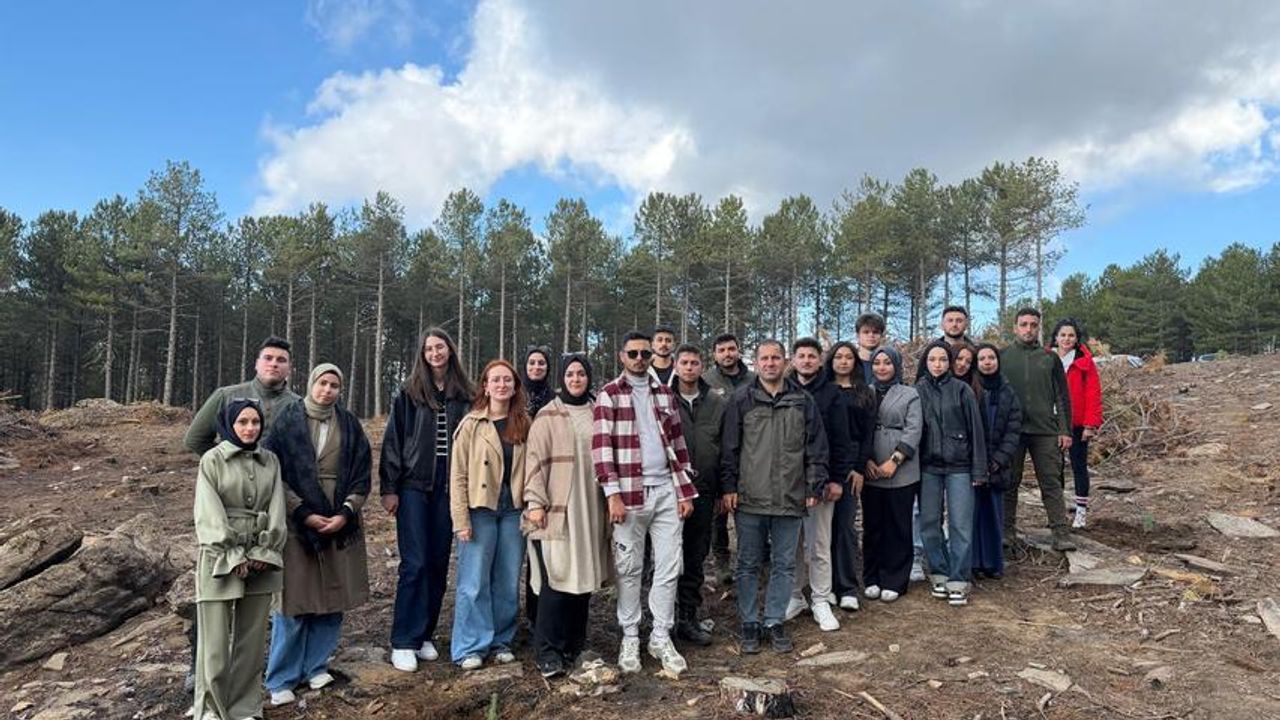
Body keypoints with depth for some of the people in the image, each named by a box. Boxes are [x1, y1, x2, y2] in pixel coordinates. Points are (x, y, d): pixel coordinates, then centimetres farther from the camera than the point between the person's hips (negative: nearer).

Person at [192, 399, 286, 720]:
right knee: (215, 637, 0)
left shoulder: (270, 461, 8)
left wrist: (264, 553, -7)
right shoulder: (212, 460, -2)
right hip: (221, 559, -3)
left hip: (260, 560, 3)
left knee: (252, 638, 8)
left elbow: (276, 511, 4)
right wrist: (234, 558, -13)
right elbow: (209, 515, -8)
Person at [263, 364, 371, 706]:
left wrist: (346, 513, -7)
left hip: (340, 524, 3)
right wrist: (304, 514, -12)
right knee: (294, 602, 0)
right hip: (297, 523, -3)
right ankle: (281, 680, 12)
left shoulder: (349, 424, 6)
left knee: (333, 599, 6)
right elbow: (274, 472, -5)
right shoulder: (287, 420, -2)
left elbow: (361, 473, 6)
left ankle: (316, 665, 22)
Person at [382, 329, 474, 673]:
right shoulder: (409, 394, 2)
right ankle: (403, 642, 4)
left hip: (449, 488, 3)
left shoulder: (464, 395, 8)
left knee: (439, 562, 7)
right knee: (415, 563, -5)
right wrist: (389, 488, -6)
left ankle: (425, 635, 20)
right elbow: (392, 441, 0)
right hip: (414, 486, -3)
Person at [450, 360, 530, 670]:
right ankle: (471, 647, 13)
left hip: (513, 510, 3)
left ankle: (501, 641, 24)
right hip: (480, 510, -3)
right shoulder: (471, 424, -2)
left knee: (508, 582, 9)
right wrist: (461, 520, -10)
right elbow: (458, 475, -4)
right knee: (475, 582, 0)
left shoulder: (524, 424, 7)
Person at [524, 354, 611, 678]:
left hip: (590, 509, 4)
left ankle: (575, 646, 19)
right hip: (557, 509, -4)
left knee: (583, 578, 7)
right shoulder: (548, 416, -1)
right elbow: (535, 459, -5)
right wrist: (535, 502, -11)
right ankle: (548, 651, 2)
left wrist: (609, 498, 14)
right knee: (556, 578, -8)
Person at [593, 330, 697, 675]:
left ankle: (661, 637, 19)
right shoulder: (609, 394, -1)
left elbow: (678, 443, 14)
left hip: (666, 491, 4)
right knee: (629, 568, 6)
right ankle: (630, 637, 20)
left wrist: (685, 491, 8)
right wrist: (613, 495, -13)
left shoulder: (665, 393, 13)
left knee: (669, 566, 6)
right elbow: (602, 447, -7)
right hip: (630, 492, -4)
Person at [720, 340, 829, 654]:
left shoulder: (803, 401, 6)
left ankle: (775, 622, 23)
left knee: (784, 565, 9)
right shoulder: (742, 400, 1)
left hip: (790, 498, 2)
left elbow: (816, 448, 9)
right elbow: (729, 448, 1)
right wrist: (729, 487, -3)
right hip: (750, 498, -1)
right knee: (749, 565, 8)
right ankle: (749, 623, 21)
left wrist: (815, 487, 4)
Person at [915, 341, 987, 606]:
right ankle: (939, 574, 19)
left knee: (961, 524, -3)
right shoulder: (918, 391, 5)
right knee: (930, 523, 6)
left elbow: (975, 430, 0)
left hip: (959, 466, -2)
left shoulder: (962, 390, 0)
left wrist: (978, 469, -3)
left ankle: (958, 580, 5)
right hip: (928, 467, 2)